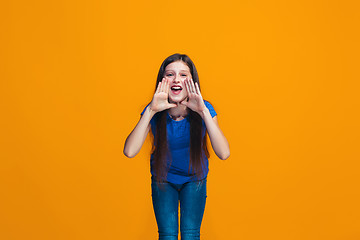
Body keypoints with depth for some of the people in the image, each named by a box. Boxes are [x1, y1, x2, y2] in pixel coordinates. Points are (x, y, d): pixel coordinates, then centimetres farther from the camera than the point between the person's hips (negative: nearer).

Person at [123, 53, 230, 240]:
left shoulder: (204, 109, -22)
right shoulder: (154, 113, -21)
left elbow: (224, 153, -35)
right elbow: (129, 151, -34)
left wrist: (203, 112, -42)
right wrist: (150, 111, -40)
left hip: (195, 179, 0)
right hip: (163, 179, 0)